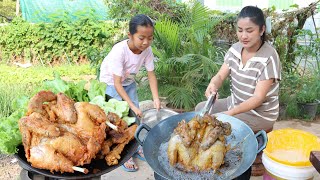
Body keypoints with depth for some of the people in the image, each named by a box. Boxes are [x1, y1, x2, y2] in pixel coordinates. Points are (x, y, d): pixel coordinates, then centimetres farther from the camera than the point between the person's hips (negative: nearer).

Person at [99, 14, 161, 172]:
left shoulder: (147, 50, -20)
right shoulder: (119, 51, -35)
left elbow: (151, 75, -12)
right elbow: (117, 84, -32)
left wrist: (156, 98, -24)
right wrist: (132, 106, -33)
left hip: (129, 82, 5)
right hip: (112, 84, -5)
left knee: (136, 116, 5)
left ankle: (136, 147, 26)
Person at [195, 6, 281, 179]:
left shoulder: (269, 57, -24)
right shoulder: (235, 49, -4)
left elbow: (258, 98, -27)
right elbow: (220, 75, -8)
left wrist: (231, 113, -40)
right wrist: (213, 85, -32)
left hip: (259, 113, -7)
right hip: (235, 102, 7)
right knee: (200, 109, 4)